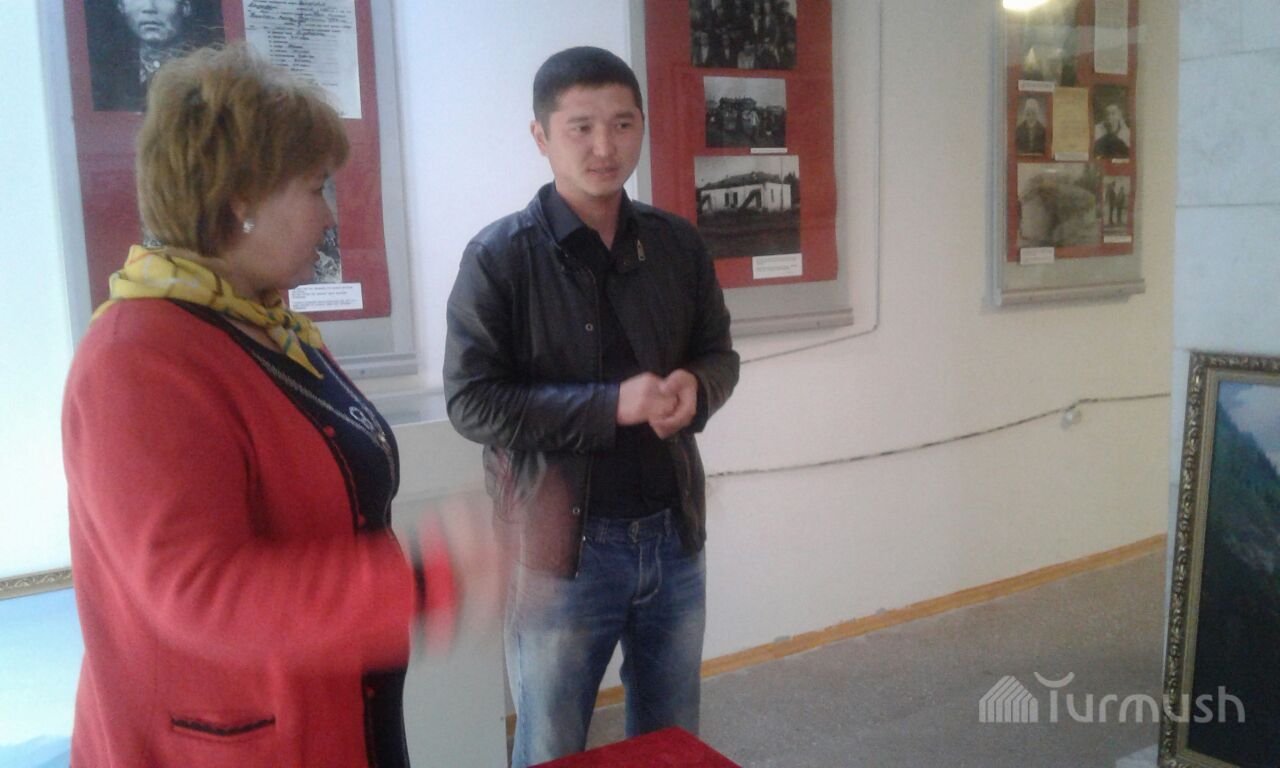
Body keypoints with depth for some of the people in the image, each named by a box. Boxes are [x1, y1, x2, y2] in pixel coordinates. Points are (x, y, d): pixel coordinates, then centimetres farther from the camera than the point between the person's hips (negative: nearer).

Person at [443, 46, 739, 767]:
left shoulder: (678, 243, 2)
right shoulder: (499, 257, -11)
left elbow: (719, 352, 11)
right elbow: (472, 403, -14)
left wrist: (696, 387, -13)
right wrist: (611, 406, -23)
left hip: (674, 535, 4)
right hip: (563, 546, -4)